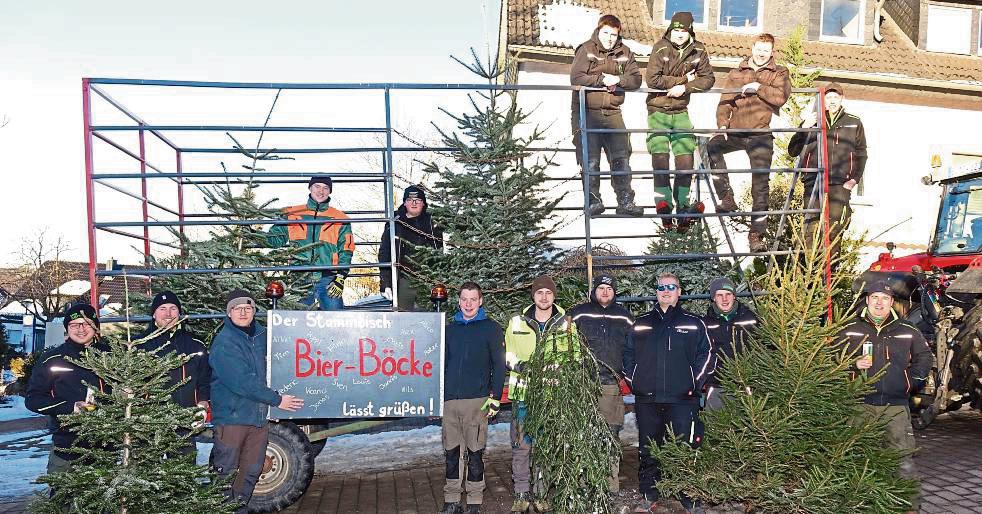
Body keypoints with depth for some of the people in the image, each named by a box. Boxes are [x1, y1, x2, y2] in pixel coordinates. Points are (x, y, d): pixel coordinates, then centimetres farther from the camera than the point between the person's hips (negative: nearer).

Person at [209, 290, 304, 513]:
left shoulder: (261, 334, 8)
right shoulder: (223, 343, -13)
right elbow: (241, 382, -20)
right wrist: (276, 400, -16)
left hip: (259, 415, 7)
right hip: (232, 416, -6)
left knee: (252, 471, 15)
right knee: (226, 471, 2)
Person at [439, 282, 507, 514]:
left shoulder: (491, 328, 3)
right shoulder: (450, 328, 14)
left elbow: (499, 364, 0)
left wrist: (495, 397, -7)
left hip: (477, 400, -4)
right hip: (449, 399, 4)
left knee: (475, 453, 1)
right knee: (451, 452, 7)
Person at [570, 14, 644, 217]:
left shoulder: (625, 53, 10)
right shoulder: (586, 50, -2)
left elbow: (636, 79, 4)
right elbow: (576, 77, -14)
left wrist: (618, 79, -13)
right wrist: (602, 80, -15)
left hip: (612, 112, 4)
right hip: (587, 112, -3)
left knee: (622, 158, 1)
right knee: (590, 161, -2)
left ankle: (625, 202, 8)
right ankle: (594, 202, 10)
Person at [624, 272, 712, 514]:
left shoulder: (693, 323, 6)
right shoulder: (641, 324, 12)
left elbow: (706, 355, 5)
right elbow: (628, 354, 17)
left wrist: (695, 383, -2)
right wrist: (633, 380, 7)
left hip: (682, 399, -2)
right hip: (647, 399, 3)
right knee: (648, 450, 9)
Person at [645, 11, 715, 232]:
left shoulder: (698, 51, 1)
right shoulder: (660, 49, -9)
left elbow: (708, 79, 1)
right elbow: (652, 79, -19)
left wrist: (685, 88, -15)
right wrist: (683, 79, -13)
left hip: (681, 112, 3)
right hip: (658, 110, -3)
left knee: (686, 159, -2)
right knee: (660, 158, -10)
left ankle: (682, 204, 8)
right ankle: (663, 202, -2)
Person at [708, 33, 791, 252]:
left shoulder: (779, 73, 11)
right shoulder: (736, 74, 15)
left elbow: (781, 97, -8)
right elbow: (725, 102, 6)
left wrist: (758, 88, -16)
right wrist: (722, 124, -10)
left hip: (761, 136, -2)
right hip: (735, 132, 2)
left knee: (760, 186, -4)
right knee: (712, 147, -29)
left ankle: (756, 235, 2)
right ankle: (726, 197, -19)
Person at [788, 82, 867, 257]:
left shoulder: (854, 123, 16)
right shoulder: (811, 121, 14)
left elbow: (861, 154, 18)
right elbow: (793, 151, 9)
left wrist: (854, 178, 4)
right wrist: (804, 128, -5)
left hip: (840, 185, 0)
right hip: (814, 182, 0)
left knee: (834, 229, -6)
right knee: (812, 227, -9)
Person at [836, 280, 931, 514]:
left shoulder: (908, 332, 8)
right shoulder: (849, 332, 5)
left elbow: (924, 358, 16)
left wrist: (910, 382, 5)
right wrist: (853, 366, -9)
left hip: (896, 404, 0)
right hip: (860, 404, 0)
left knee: (904, 458, -3)